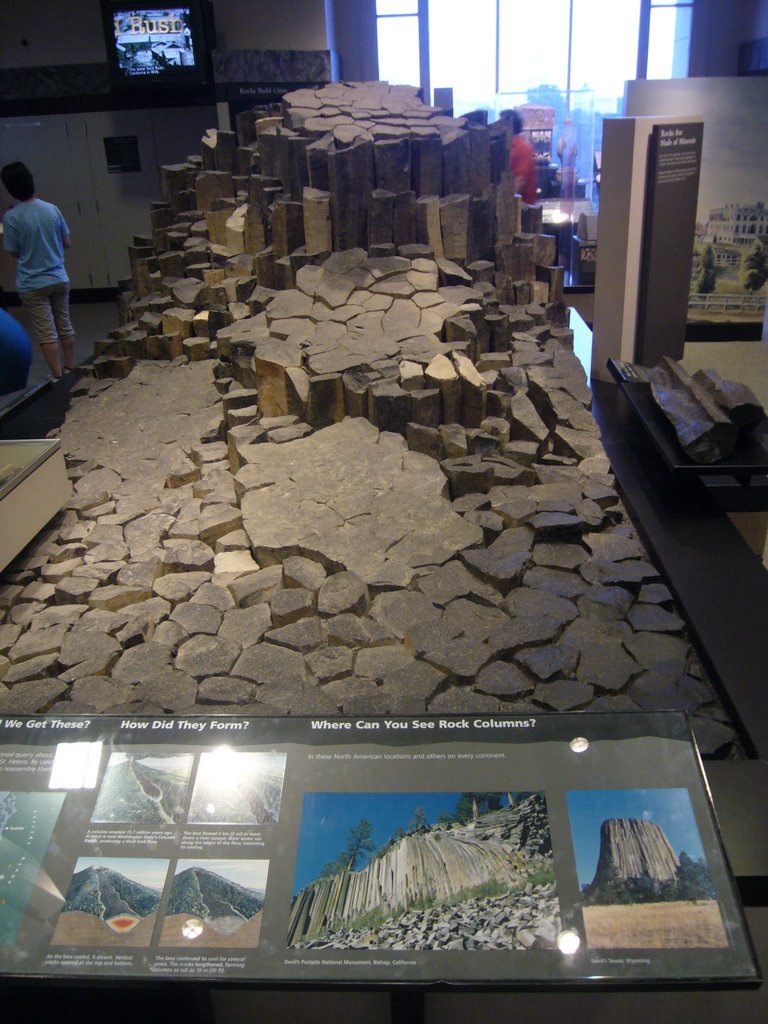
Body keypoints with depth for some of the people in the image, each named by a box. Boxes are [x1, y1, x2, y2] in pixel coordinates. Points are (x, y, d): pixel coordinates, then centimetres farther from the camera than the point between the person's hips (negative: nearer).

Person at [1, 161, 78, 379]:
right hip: (59, 279, 4)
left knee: (46, 333, 1)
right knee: (65, 326, 15)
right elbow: (66, 243, 6)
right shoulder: (52, 209, -2)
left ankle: (58, 377, 4)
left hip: (32, 285, -4)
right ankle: (71, 369, 24)